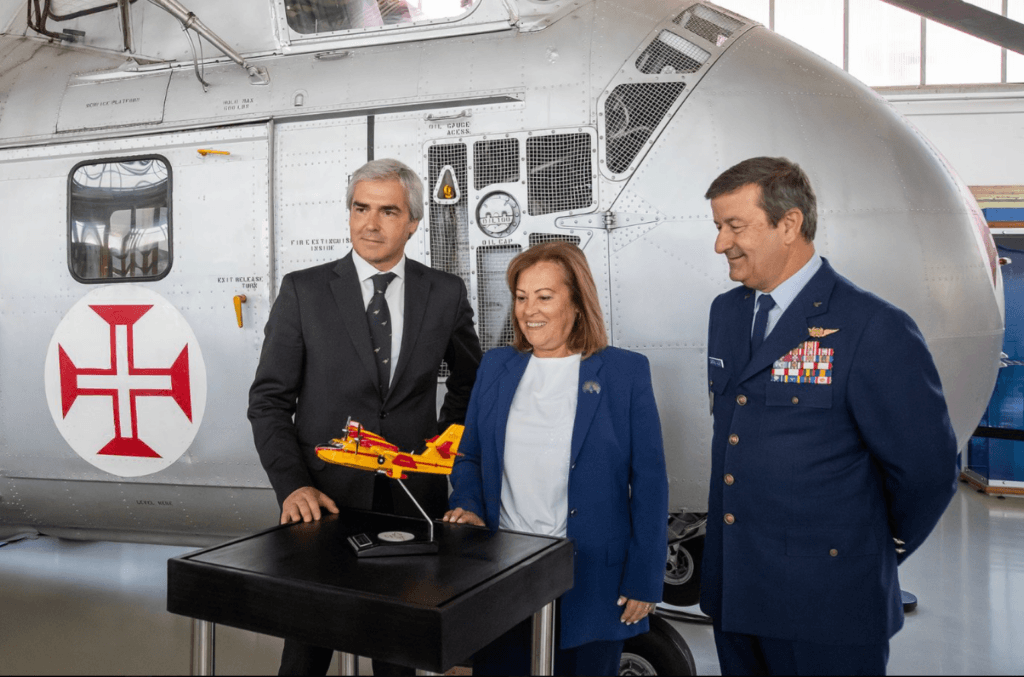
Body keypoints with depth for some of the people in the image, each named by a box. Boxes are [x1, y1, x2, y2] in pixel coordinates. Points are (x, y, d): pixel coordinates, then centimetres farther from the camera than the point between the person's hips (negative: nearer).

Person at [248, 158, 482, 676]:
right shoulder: (303, 291, -2)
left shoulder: (446, 294, 2)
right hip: (324, 500, -1)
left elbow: (468, 380, 18)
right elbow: (269, 400, -3)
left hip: (412, 499, 1)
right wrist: (292, 486, -14)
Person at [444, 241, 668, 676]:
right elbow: (469, 456, 14)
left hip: (589, 586, -2)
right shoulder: (495, 366, 6)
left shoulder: (626, 372, -5)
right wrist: (467, 508, -5)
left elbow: (649, 485, -5)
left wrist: (643, 581, -7)